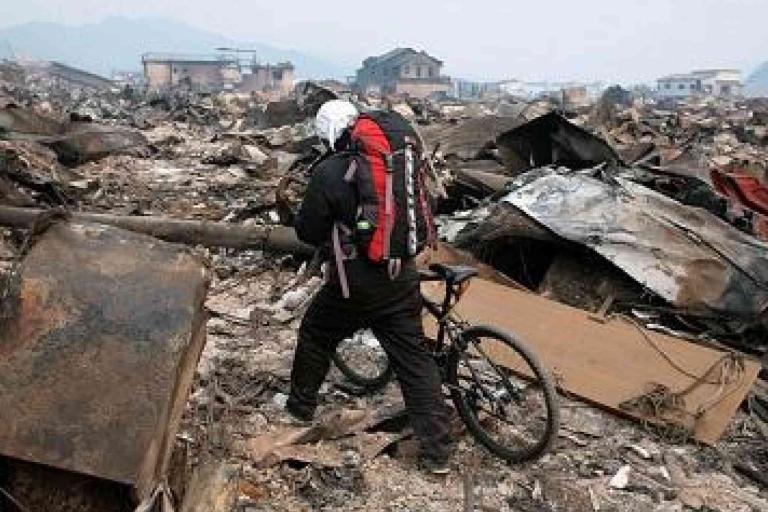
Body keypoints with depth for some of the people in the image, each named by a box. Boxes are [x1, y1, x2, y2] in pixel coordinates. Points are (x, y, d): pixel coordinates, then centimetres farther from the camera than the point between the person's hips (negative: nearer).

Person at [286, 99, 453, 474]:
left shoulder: (329, 173, -12)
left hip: (357, 282, -4)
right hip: (402, 278, 4)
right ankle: (437, 452, 12)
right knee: (415, 357, 9)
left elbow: (309, 232, -6)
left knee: (315, 334, 22)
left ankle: (300, 407, 39)